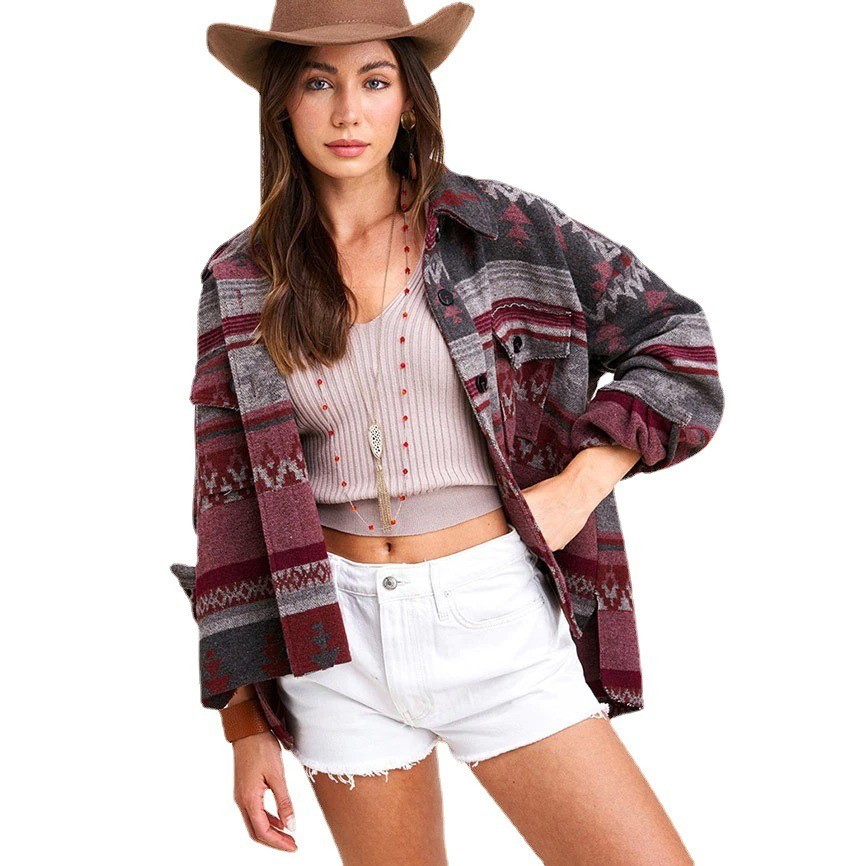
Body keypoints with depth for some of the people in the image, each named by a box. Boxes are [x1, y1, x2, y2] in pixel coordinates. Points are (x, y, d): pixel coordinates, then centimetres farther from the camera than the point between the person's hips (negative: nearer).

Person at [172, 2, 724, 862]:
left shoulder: (499, 228, -1)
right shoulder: (241, 283, 3)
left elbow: (675, 340, 5)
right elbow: (232, 502, 5)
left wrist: (579, 483, -8)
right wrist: (247, 718, 4)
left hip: (494, 614, -1)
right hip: (337, 632, 2)